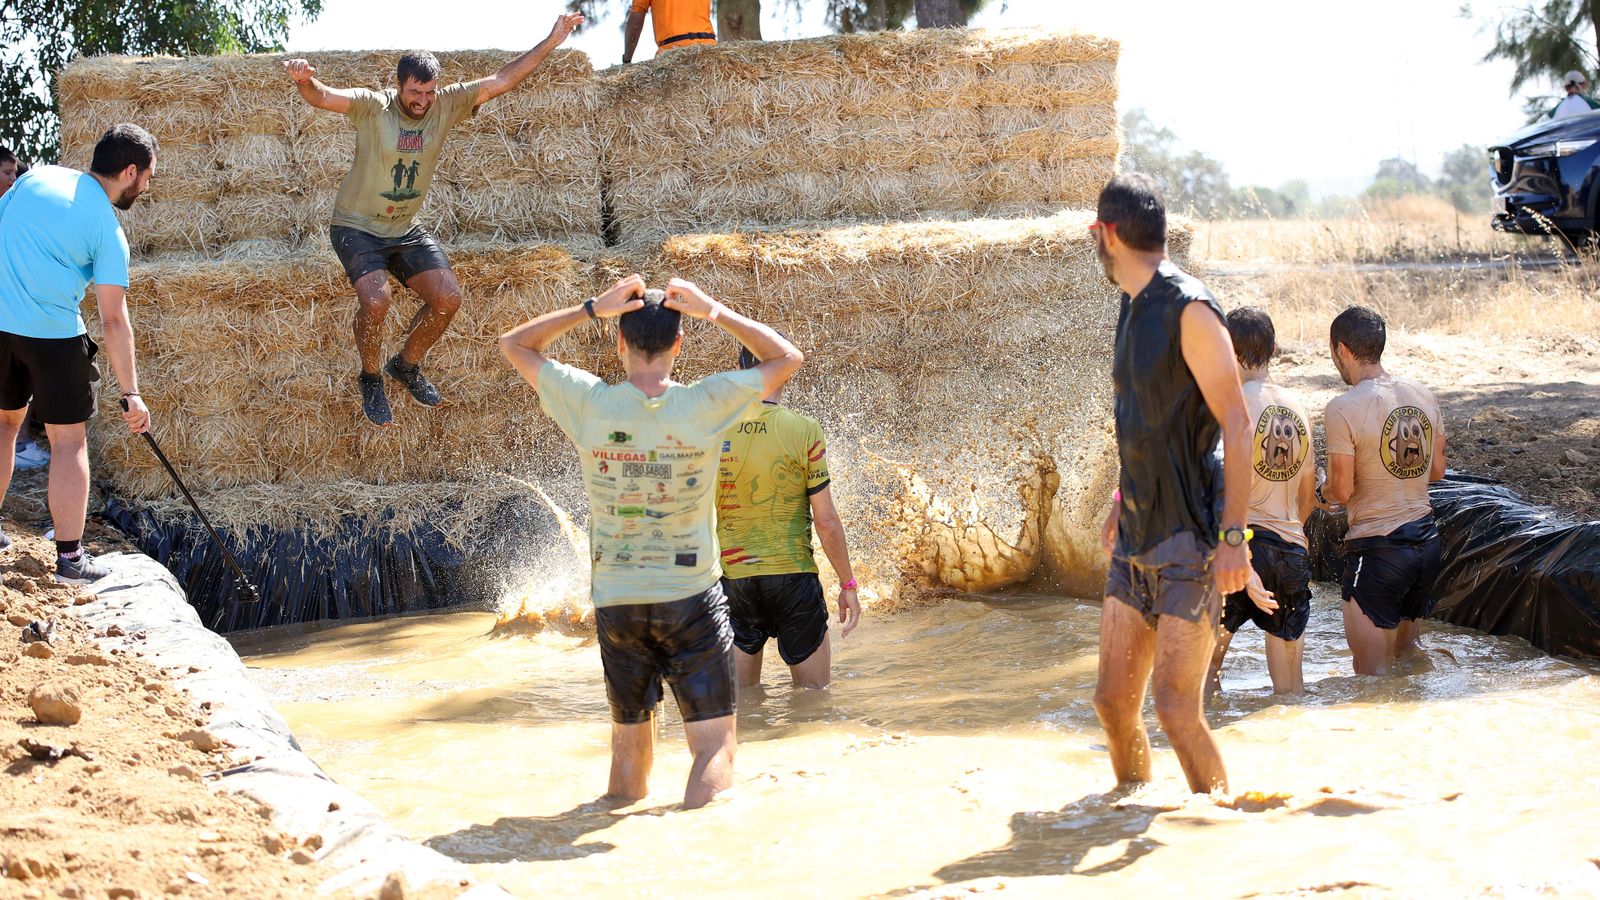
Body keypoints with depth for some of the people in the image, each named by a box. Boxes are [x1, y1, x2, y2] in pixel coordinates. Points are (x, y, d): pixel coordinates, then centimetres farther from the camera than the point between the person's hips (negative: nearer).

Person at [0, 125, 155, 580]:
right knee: (69, 440, 4)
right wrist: (131, 393, -4)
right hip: (53, 334, -5)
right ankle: (70, 556, 3)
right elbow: (114, 321, -8)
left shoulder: (38, 177, 6)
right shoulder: (109, 230, -6)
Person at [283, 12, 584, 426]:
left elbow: (500, 81, -6)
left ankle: (407, 365, 19)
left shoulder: (446, 105, -6)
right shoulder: (372, 106, -17)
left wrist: (551, 43, -12)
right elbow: (323, 98, -33)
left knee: (448, 297, -8)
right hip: (356, 228, -5)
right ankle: (371, 380, 0)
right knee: (375, 301, -27)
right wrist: (304, 81, -57)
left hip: (405, 231, 5)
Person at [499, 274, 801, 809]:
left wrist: (592, 309, -1)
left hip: (615, 602, 3)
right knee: (715, 749, -2)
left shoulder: (589, 404, -8)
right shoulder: (704, 404, -12)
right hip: (691, 599, -3)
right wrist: (715, 313, -1)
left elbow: (513, 344, 7)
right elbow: (787, 357, 4)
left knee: (628, 748, 17)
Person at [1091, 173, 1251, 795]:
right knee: (1113, 701, 7)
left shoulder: (1189, 311, -14)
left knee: (1175, 708, -11)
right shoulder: (1133, 308, 13)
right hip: (1136, 540, 8)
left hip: (1190, 541, -8)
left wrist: (1234, 535, -21)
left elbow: (1237, 424, -16)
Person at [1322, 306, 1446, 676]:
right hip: (1426, 541, 7)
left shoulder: (1343, 408, -16)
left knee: (1372, 675, 1)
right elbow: (1437, 470, 12)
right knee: (1407, 653, 24)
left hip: (1377, 548, -7)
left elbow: (1342, 490, -14)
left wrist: (1324, 491, 8)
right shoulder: (1422, 395, 4)